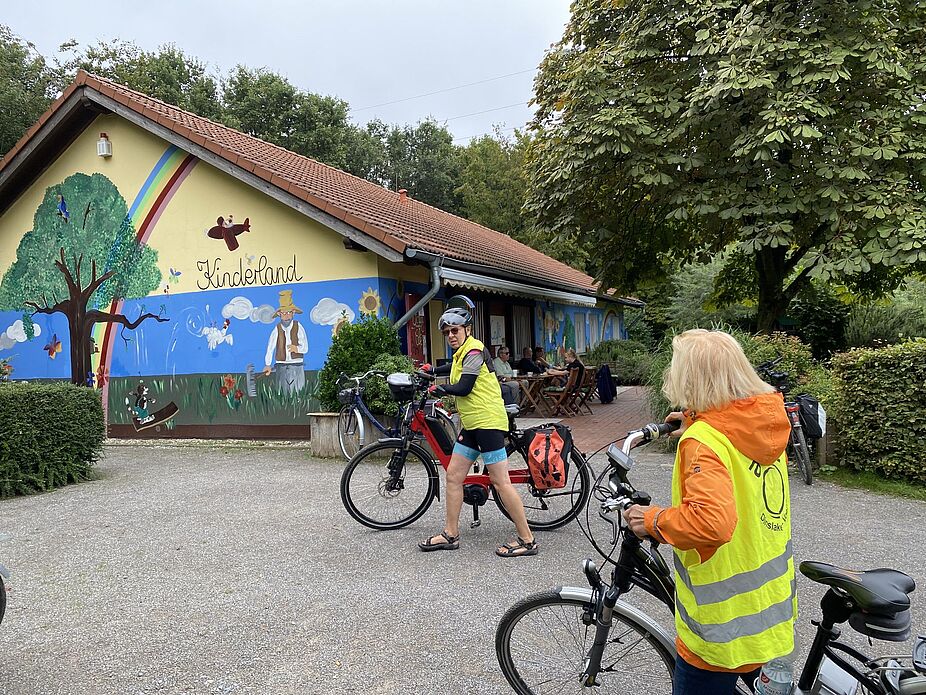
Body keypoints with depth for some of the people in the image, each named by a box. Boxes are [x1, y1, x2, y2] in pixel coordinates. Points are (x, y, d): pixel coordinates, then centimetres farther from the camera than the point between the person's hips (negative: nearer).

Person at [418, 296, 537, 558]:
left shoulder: (474, 350, -13)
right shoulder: (461, 352, 18)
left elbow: (463, 388, -20)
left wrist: (439, 389, -4)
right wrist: (431, 371, 37)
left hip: (488, 422, -10)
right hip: (471, 424, 11)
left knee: (500, 482, -8)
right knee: (453, 475, 10)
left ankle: (527, 540, -1)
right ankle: (450, 534, 19)